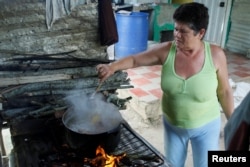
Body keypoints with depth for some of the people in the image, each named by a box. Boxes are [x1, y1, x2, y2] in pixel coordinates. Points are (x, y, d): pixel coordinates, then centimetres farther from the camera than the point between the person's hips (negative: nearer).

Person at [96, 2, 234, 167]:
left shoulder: (215, 54, -19)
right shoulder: (166, 50, -17)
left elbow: (224, 91, -7)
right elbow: (134, 59, -7)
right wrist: (112, 67, -26)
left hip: (206, 127, -1)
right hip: (172, 125, 2)